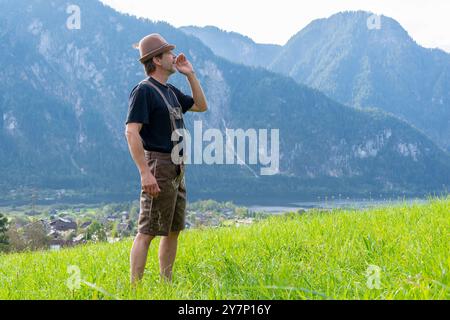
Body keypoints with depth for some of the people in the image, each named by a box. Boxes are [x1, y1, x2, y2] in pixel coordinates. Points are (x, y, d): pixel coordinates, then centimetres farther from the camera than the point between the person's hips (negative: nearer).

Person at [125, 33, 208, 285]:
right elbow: (132, 132, -19)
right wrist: (145, 172, -25)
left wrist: (191, 75, 15)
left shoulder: (170, 91, 16)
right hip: (158, 166, -9)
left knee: (174, 230, 13)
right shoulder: (144, 91, -11)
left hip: (177, 169, 10)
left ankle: (166, 283, 22)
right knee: (147, 232, -9)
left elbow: (202, 106, 27)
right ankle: (135, 288, -6)